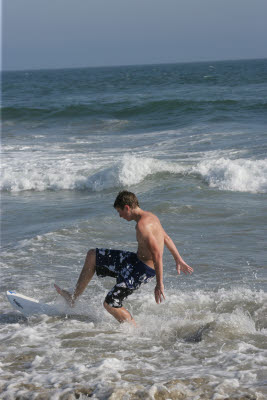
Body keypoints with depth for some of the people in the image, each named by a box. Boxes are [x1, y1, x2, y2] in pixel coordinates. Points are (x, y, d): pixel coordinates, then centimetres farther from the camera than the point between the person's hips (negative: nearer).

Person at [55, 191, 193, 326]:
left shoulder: (142, 225, -26)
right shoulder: (150, 216, 6)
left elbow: (157, 255, -30)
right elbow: (166, 239, 18)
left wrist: (159, 284, -28)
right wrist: (179, 260, 27)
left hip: (143, 270, -10)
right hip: (134, 259, 10)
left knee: (110, 304, -8)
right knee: (92, 255, 15)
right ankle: (73, 298, 22)